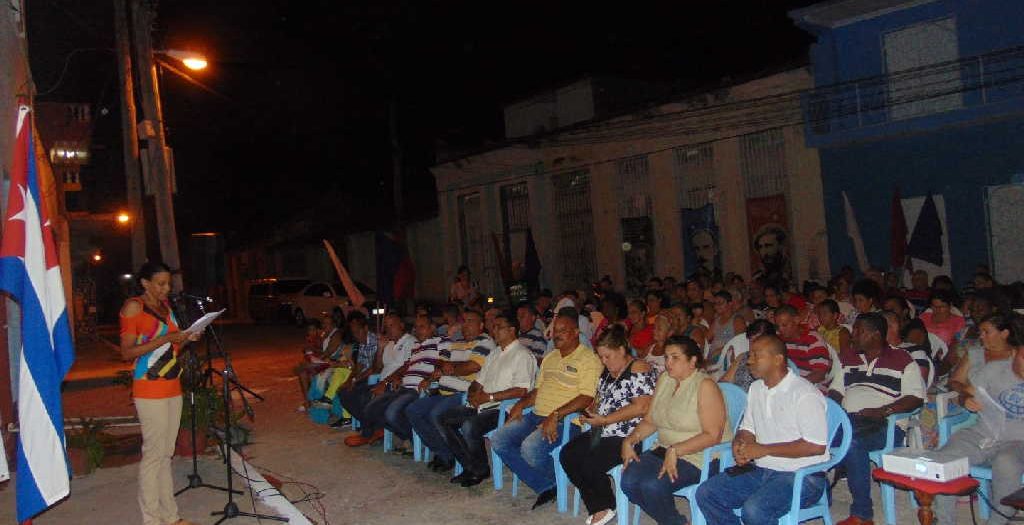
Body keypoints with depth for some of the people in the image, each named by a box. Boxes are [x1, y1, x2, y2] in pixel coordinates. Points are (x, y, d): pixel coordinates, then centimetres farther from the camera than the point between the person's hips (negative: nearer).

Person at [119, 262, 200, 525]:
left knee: (166, 453, 10)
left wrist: (186, 339, 3)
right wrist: (165, 339, -18)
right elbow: (127, 352, -11)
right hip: (149, 391, -7)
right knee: (154, 454, -5)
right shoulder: (134, 306, -6)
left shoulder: (166, 305, 15)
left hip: (172, 388, 7)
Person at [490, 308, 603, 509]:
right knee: (498, 441, -9)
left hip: (564, 421, -9)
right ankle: (544, 487, -7)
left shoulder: (588, 359, -6)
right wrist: (521, 404, 6)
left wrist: (555, 416, -23)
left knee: (530, 448, -32)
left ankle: (554, 483, 0)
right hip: (536, 416, 9)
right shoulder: (549, 358, 21)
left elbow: (586, 398, -16)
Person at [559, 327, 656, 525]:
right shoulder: (608, 371, 16)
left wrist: (603, 420, -20)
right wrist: (591, 411, 3)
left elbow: (641, 407, -23)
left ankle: (606, 507, 7)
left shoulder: (639, 370, -13)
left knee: (590, 464, -24)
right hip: (603, 433, 10)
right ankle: (599, 508, 3)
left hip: (627, 436, -9)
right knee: (567, 455, -8)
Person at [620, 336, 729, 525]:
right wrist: (629, 440, -2)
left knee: (652, 485, -28)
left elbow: (712, 435, -18)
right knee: (628, 480, -17)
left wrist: (675, 451, -23)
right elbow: (649, 421, 15)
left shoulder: (705, 385, -11)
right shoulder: (664, 380, 11)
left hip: (699, 456, -7)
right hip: (665, 450, 7)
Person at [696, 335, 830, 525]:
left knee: (754, 509, -32)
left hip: (801, 475, -7)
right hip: (761, 470, 8)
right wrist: (740, 445, -3)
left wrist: (763, 449, -17)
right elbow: (747, 429, 22)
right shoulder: (756, 388, 13)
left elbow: (816, 446, -19)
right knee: (706, 493, -9)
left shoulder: (805, 394, -14)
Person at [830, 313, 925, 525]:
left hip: (885, 424, -5)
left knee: (852, 442, -36)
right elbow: (835, 391, 24)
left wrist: (883, 411, -18)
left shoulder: (902, 360, 6)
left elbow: (916, 398, -4)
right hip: (847, 418, 5)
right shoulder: (850, 361, 24)